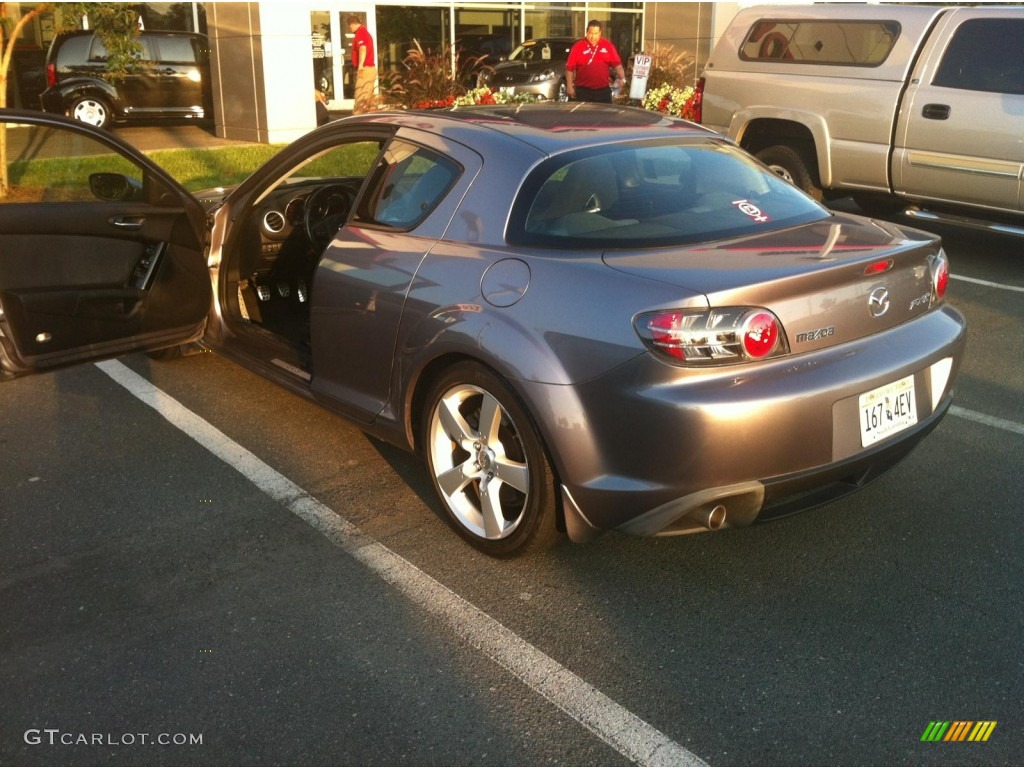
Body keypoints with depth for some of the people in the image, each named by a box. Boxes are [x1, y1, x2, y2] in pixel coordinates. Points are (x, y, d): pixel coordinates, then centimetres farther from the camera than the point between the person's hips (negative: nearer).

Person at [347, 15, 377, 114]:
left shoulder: (360, 32, -9)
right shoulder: (365, 32, 22)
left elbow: (363, 49, -23)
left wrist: (360, 65, -28)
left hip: (365, 69, -10)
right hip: (370, 68, 10)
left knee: (360, 97, -12)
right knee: (367, 97, 10)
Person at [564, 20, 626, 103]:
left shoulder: (608, 45, 6)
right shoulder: (578, 46, 0)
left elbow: (617, 64, 5)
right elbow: (569, 68, -1)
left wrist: (622, 78, -11)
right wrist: (569, 86, -8)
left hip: (603, 91, 2)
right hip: (583, 90, -2)